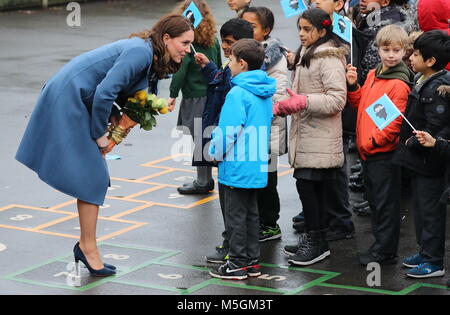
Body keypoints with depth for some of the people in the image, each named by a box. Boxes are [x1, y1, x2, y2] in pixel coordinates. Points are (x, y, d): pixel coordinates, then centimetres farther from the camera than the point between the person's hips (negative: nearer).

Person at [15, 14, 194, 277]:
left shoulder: (149, 54, 10)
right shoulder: (140, 52, -21)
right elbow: (104, 93, -26)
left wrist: (118, 119, -1)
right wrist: (99, 134, -15)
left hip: (78, 101, 10)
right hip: (69, 100, -10)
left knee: (94, 177, 11)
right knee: (92, 178, -7)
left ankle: (86, 245, 17)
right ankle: (89, 249, 0)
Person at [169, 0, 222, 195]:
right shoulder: (213, 41, 7)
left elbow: (181, 69, -16)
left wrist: (173, 95, -11)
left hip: (195, 98, -7)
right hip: (212, 96, 7)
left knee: (199, 139, -1)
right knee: (204, 138, 15)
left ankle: (202, 182, 4)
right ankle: (206, 180, 22)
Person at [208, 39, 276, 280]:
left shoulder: (238, 93, -19)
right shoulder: (265, 92, 7)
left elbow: (228, 131, -20)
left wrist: (216, 153, -4)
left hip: (237, 167, -8)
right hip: (258, 166, 8)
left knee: (235, 215, 2)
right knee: (251, 213, 16)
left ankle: (238, 263, 8)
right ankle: (252, 261, 22)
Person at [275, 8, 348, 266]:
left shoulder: (330, 59, -13)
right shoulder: (306, 55, 17)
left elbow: (337, 100, -20)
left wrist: (304, 101, -26)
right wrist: (283, 106, 10)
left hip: (320, 137, -9)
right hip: (305, 133, 9)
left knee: (307, 185, -10)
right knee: (315, 189, 12)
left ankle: (316, 242, -2)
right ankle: (315, 240, 19)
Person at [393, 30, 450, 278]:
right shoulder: (422, 82, 9)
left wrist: (413, 143, -14)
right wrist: (408, 140, 10)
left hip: (429, 161, -10)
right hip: (418, 158, 10)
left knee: (430, 209, -2)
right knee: (419, 205, 19)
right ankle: (425, 251, 31)